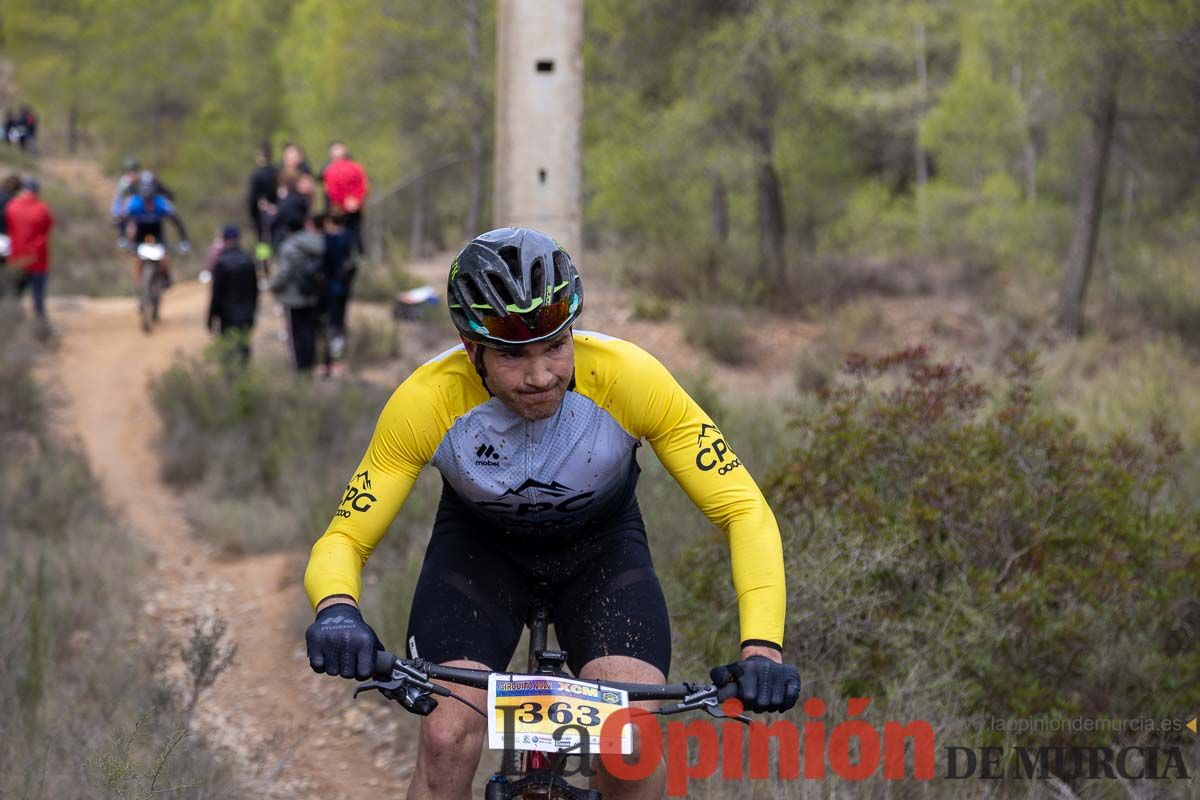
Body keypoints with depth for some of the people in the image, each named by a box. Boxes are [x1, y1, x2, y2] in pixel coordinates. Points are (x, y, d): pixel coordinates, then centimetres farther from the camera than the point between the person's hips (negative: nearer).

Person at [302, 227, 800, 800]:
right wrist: (337, 611, -48)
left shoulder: (628, 378, -33)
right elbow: (343, 541, -24)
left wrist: (762, 646, -43)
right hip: (479, 543, 0)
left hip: (602, 543, 0)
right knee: (446, 740, -23)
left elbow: (744, 510, -28)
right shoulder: (425, 402, -32)